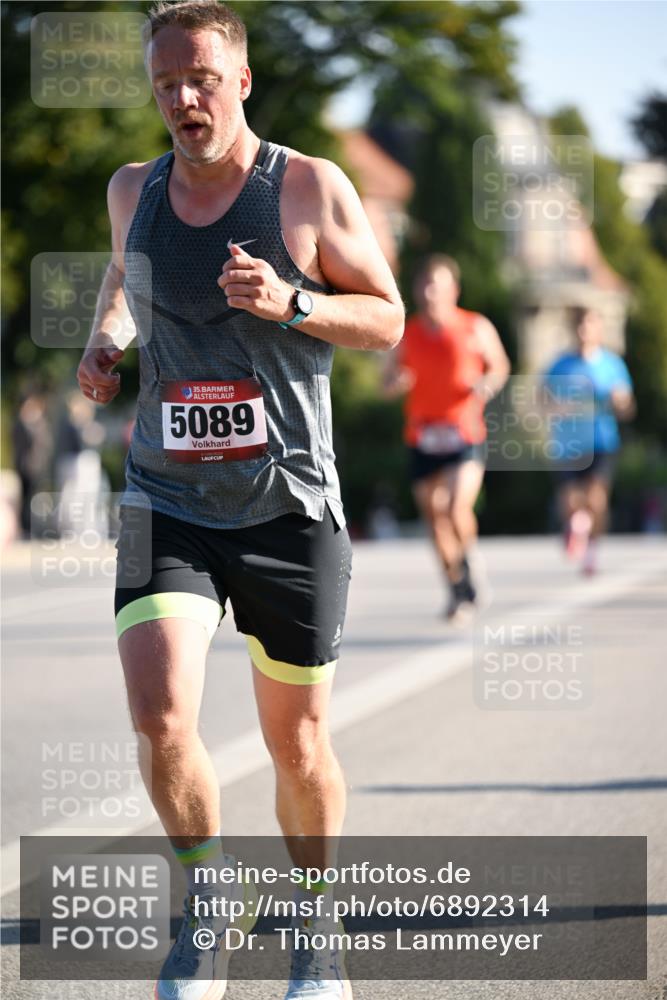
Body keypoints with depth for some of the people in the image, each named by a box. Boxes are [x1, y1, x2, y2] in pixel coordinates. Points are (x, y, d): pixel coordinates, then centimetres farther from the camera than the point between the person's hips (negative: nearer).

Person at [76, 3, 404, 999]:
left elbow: (387, 320, -1)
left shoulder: (311, 189, -5)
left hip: (289, 507, -2)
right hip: (167, 504, 2)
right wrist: (104, 339, 9)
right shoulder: (134, 191, 6)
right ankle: (208, 900, 10)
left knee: (297, 740, 8)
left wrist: (290, 303, -19)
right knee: (160, 720, -16)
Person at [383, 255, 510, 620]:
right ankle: (457, 587, 24)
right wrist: (396, 382, -11)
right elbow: (388, 383, 13)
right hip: (421, 439, 3)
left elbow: (499, 365, 15)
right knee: (435, 517, 6)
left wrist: (489, 383, -7)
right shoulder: (405, 334, 4)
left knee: (458, 509, -22)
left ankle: (466, 563, 7)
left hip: (465, 437, -3)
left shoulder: (476, 328, 0)